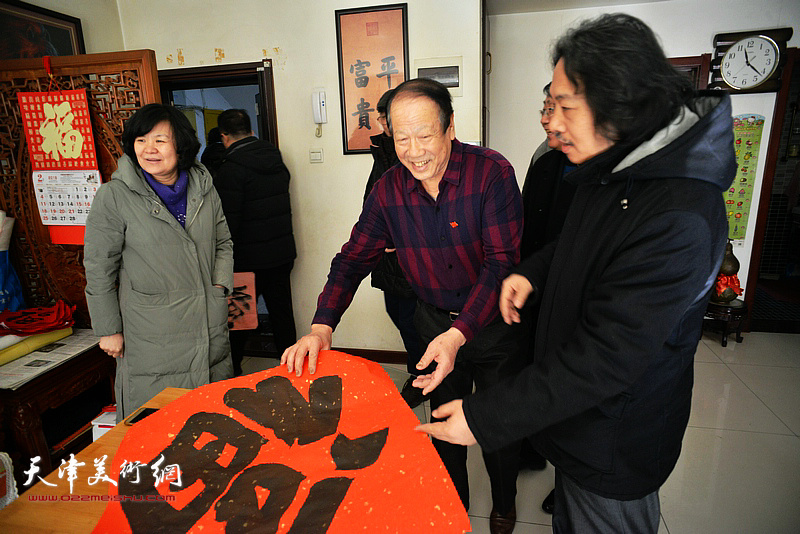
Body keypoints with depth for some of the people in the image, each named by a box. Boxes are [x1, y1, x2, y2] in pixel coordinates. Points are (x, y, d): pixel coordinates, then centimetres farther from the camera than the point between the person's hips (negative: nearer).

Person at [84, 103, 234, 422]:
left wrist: (220, 285, 0)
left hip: (211, 329, 4)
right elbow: (98, 270, -3)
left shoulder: (203, 188, 4)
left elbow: (223, 243, 15)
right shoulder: (113, 197, -8)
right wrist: (109, 330, -1)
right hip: (151, 333, -4)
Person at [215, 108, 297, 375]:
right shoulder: (276, 158, 7)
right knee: (282, 312, 14)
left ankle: (231, 370, 22)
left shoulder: (231, 168, -15)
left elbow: (229, 221, -17)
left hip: (249, 259, -6)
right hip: (283, 253, 6)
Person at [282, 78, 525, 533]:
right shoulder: (389, 190, -9)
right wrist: (321, 328, -19)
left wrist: (458, 334, -37)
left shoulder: (492, 172, -20)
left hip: (492, 323, -2)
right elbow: (354, 258, -5)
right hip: (435, 324, 3)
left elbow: (502, 262, -25)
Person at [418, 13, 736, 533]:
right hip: (577, 416, 8)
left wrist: (484, 418, -30)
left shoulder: (678, 219, -32)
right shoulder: (615, 171, -2)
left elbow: (604, 362, -33)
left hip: (613, 445, -8)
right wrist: (532, 271, -2)